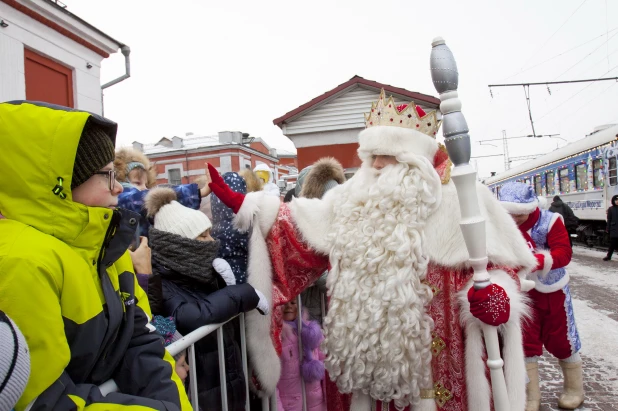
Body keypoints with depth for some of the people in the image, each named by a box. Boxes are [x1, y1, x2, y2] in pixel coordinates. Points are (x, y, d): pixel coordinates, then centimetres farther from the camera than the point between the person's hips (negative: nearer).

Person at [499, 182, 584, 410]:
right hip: (523, 292, 2)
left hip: (552, 291, -2)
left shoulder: (550, 221, -18)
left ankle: (574, 388, 37)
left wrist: (536, 261, -42)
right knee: (525, 342, 7)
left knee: (561, 340, 13)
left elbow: (564, 253, -27)